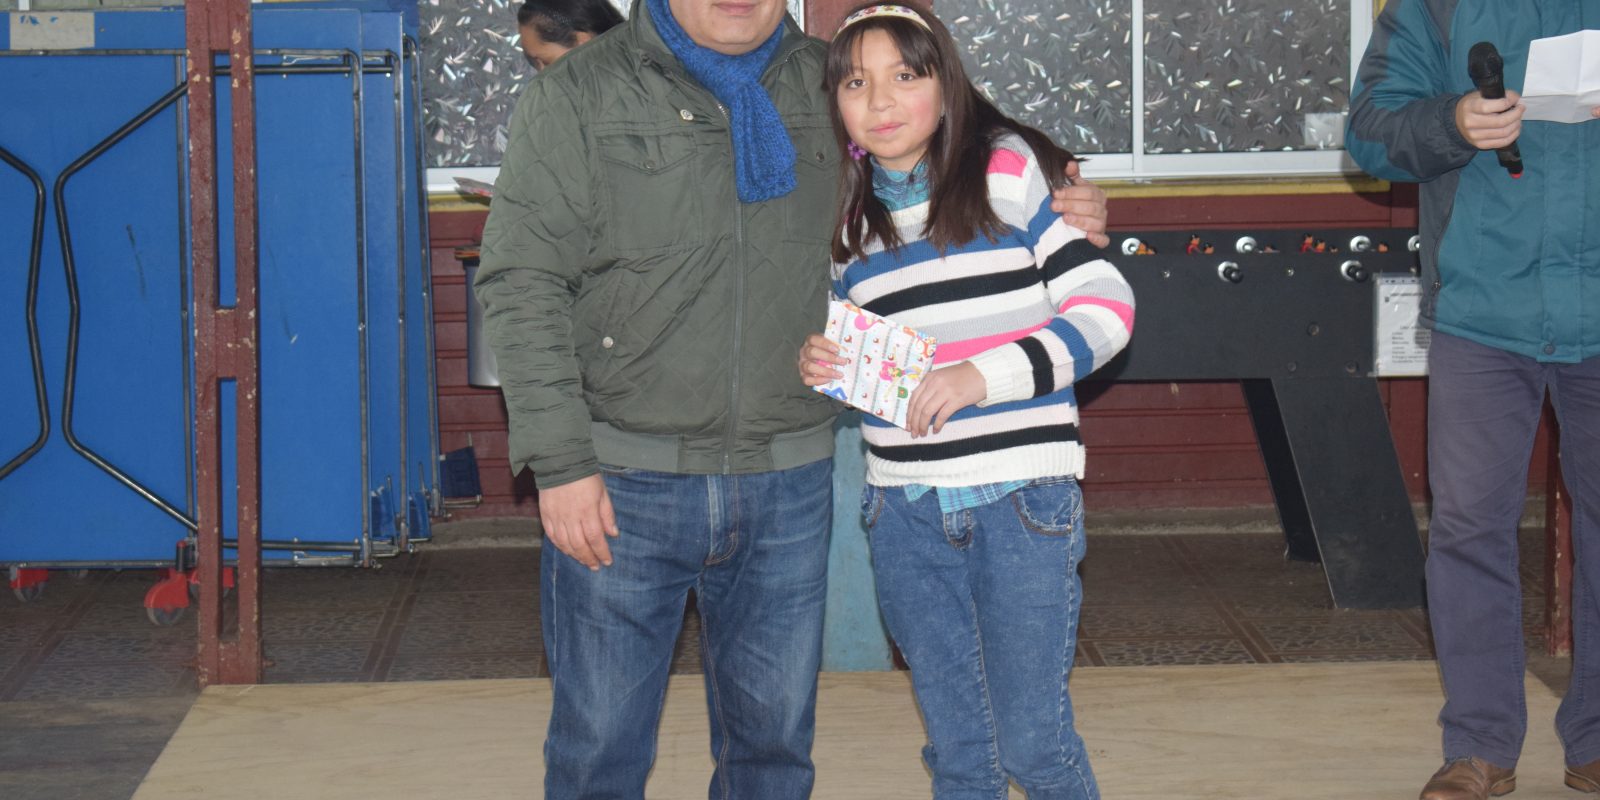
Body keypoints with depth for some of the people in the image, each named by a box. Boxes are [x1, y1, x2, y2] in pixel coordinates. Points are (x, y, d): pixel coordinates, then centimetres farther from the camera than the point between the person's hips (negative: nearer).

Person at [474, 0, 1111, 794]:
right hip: (623, 485, -3)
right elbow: (522, 282, -6)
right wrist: (561, 460, -13)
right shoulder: (578, 96, -2)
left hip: (788, 485, 3)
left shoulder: (828, 90, 7)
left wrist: (1059, 213, 4)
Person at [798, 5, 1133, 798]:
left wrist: (984, 375, -20)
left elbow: (1107, 304, -10)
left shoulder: (1008, 174, -4)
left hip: (1021, 500, -4)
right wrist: (822, 365, -2)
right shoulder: (847, 216, 10)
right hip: (905, 514, 4)